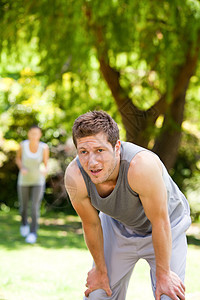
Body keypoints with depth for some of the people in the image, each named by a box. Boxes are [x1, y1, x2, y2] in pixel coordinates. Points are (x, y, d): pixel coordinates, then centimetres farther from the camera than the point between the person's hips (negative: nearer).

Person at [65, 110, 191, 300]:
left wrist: (163, 274, -16)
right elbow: (91, 224, -12)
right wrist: (100, 270, 1)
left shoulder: (141, 166, -42)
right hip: (118, 226, 3)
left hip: (166, 226, -3)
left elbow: (160, 222, -28)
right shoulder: (75, 177, -31)